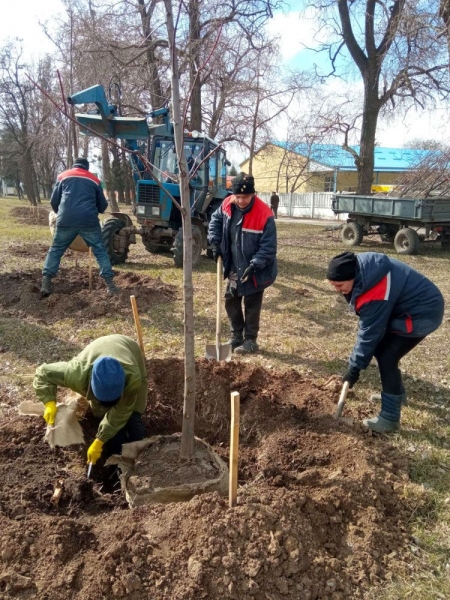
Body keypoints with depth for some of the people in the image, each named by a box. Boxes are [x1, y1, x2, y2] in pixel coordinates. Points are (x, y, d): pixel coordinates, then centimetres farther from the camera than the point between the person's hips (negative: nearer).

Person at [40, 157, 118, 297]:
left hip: (66, 220, 0)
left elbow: (54, 201, 19)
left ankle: (46, 283, 6)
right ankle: (110, 284, 3)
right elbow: (103, 205, 25)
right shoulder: (94, 179, 21)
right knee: (100, 250, 10)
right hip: (89, 220, 0)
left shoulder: (63, 176, 20)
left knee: (55, 250, 14)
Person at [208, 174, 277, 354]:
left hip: (255, 271, -6)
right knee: (231, 301, 14)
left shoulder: (264, 214, -25)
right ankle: (236, 336, 30)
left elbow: (268, 247, -22)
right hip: (234, 268, 6)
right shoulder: (227, 205, -7)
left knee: (251, 306, 5)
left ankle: (250, 341, 20)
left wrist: (255, 265, -30)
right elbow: (215, 220, 12)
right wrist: (215, 242, -1)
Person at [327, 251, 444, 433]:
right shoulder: (361, 268, -8)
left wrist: (354, 367, -14)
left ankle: (390, 418, -1)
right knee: (380, 349, 13)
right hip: (404, 306, 10)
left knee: (387, 358, -11)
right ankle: (397, 393, 34)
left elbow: (370, 333, -24)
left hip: (422, 313, -10)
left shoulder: (373, 293, -34)